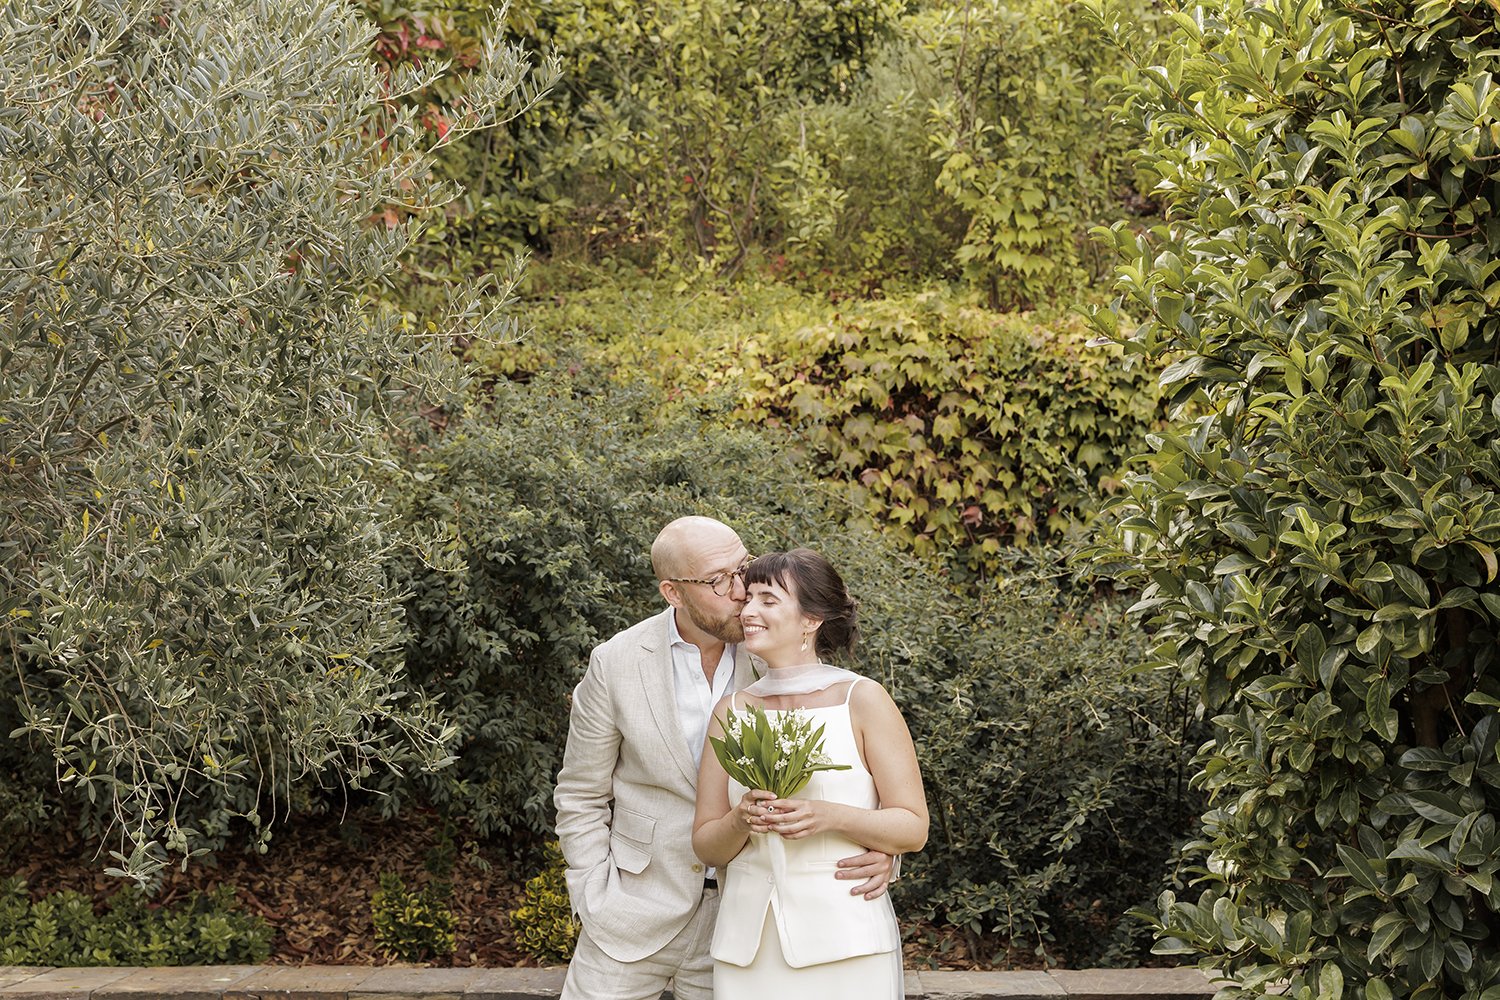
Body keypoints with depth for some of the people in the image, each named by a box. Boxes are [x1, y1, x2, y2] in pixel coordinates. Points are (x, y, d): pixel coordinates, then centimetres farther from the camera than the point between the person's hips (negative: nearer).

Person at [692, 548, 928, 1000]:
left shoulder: (863, 700, -3)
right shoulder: (730, 712, 7)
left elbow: (913, 828, -4)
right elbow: (706, 845, 8)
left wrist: (829, 817, -19)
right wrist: (741, 820, -13)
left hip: (842, 940, -3)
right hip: (748, 942, 3)